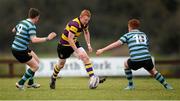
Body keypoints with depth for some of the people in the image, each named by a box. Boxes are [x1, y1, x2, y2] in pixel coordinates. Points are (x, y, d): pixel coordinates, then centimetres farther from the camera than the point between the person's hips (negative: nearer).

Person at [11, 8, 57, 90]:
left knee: (37, 61, 20)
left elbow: (13, 30, 27)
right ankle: (20, 83, 3)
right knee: (35, 66, -2)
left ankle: (30, 83, 30)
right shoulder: (31, 26, -17)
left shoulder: (22, 22, 9)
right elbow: (34, 40, -29)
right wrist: (47, 38, -25)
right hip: (20, 51, -9)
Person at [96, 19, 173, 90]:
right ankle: (166, 85, 22)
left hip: (135, 60, -3)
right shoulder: (144, 35, 25)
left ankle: (130, 85, 26)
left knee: (126, 64, 27)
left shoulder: (128, 35, 12)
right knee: (153, 71, 27)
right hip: (147, 59, 3)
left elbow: (117, 44, 5)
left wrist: (102, 50, 6)